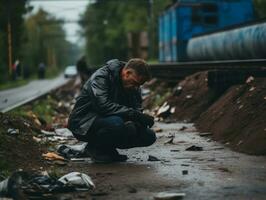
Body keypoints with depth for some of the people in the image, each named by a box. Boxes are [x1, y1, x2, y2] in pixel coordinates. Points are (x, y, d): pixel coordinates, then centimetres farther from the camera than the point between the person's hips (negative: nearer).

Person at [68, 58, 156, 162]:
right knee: (116, 123, -39)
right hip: (83, 124, -7)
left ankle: (108, 148, 7)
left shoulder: (133, 86, 3)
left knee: (149, 136, -7)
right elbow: (103, 105, -35)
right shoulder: (101, 77, -21)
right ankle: (95, 147, -10)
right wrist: (134, 114, -40)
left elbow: (137, 109, 0)